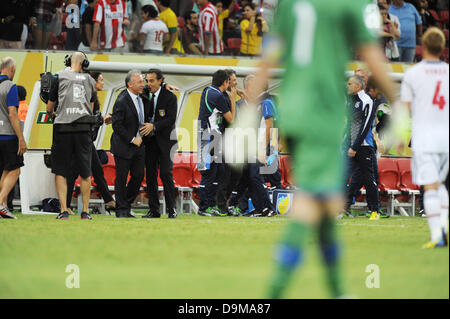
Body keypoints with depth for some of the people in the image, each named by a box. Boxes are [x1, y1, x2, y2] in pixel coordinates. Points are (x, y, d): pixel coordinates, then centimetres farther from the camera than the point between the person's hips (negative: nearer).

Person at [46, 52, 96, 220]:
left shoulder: (59, 76, 3)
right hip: (83, 129, 2)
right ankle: (85, 211, 10)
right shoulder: (90, 81, 11)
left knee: (60, 171, 3)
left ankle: (64, 210, -5)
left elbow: (49, 108, 11)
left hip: (62, 127, -2)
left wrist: (52, 114, 32)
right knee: (85, 172, 9)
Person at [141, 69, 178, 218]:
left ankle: (171, 209, -3)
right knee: (150, 175, 4)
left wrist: (154, 126, -23)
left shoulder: (170, 97, -4)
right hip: (149, 141, 5)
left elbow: (171, 119, -12)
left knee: (166, 173, -9)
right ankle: (153, 210, 8)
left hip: (165, 140, -5)